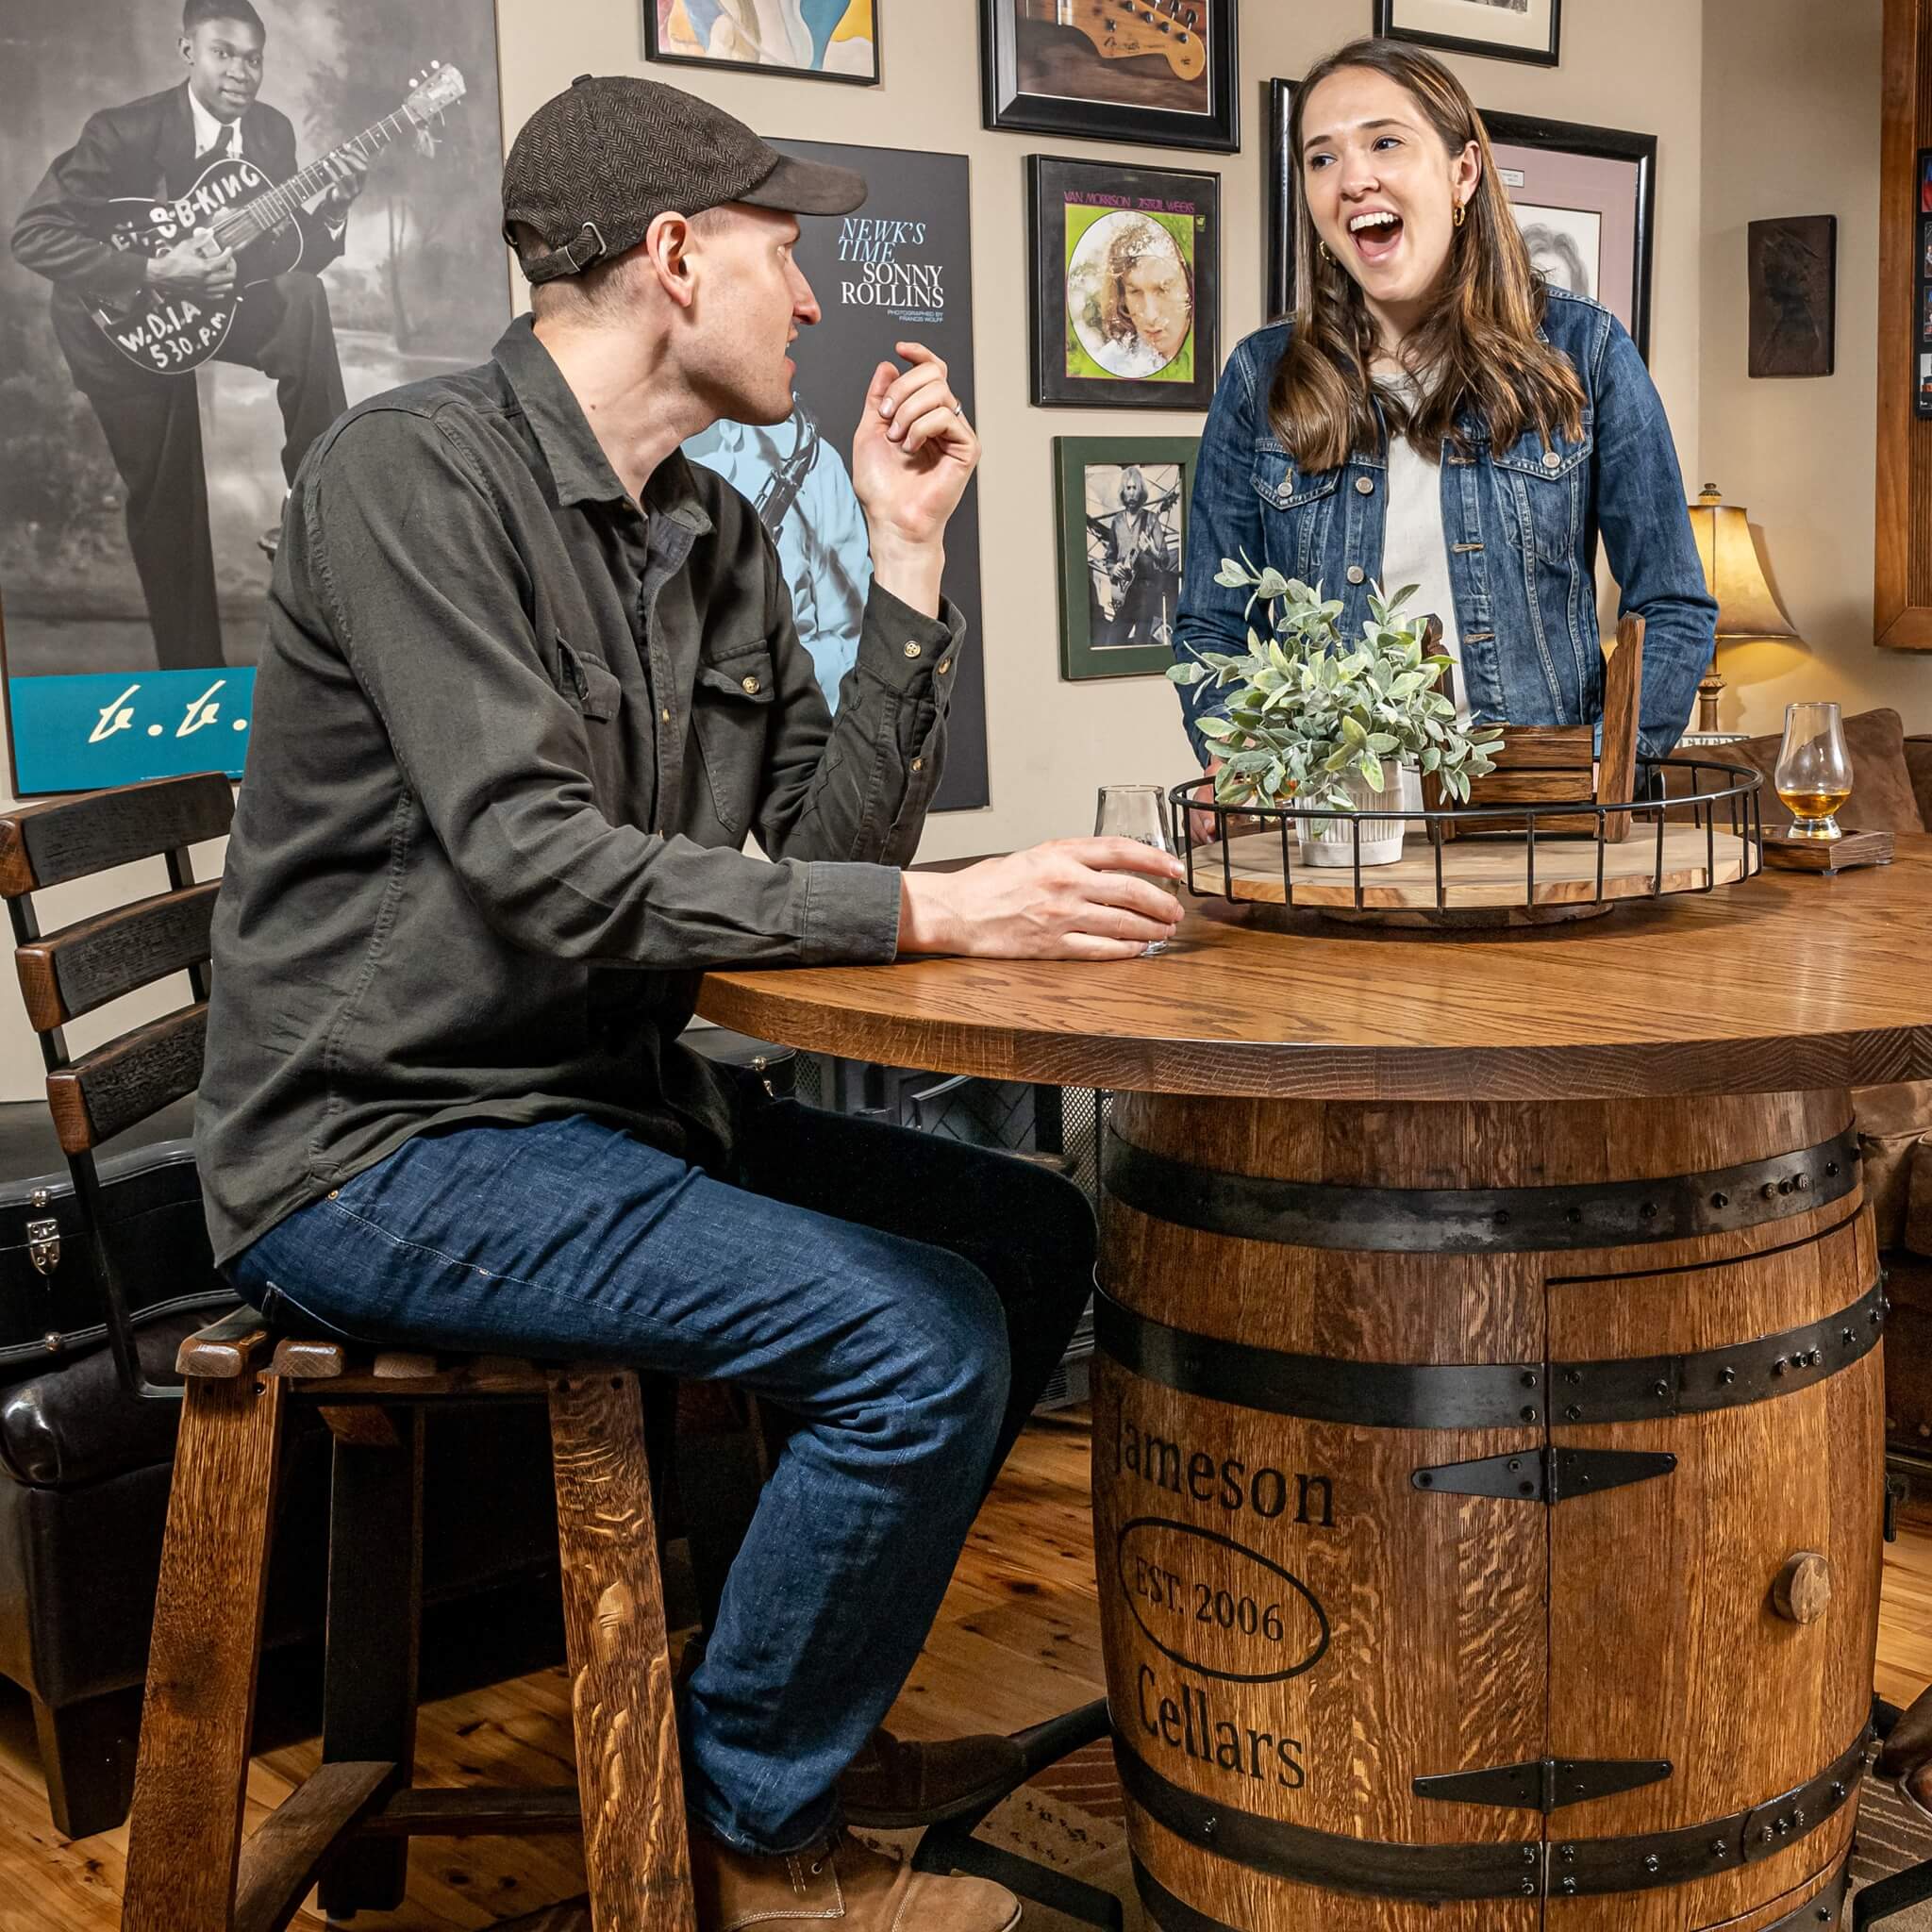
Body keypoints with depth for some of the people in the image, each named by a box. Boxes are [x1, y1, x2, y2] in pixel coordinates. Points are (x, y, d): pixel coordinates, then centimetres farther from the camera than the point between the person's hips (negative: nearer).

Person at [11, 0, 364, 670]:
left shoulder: (271, 131, -6)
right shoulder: (126, 130, -22)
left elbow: (294, 258, -4)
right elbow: (33, 235, -28)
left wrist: (333, 208, -24)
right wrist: (152, 273, -35)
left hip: (211, 299, 4)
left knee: (303, 298, -28)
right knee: (166, 503, -2)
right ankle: (193, 669, 14)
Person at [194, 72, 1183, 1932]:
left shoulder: (719, 537, 10)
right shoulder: (417, 472, -16)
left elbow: (832, 849, 5)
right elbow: (539, 865, -26)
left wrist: (907, 560, -2)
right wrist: (939, 913, -29)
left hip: (600, 1102, 9)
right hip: (380, 1144, -9)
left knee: (1034, 1232, 9)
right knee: (923, 1333, -21)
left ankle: (810, 1699, 24)